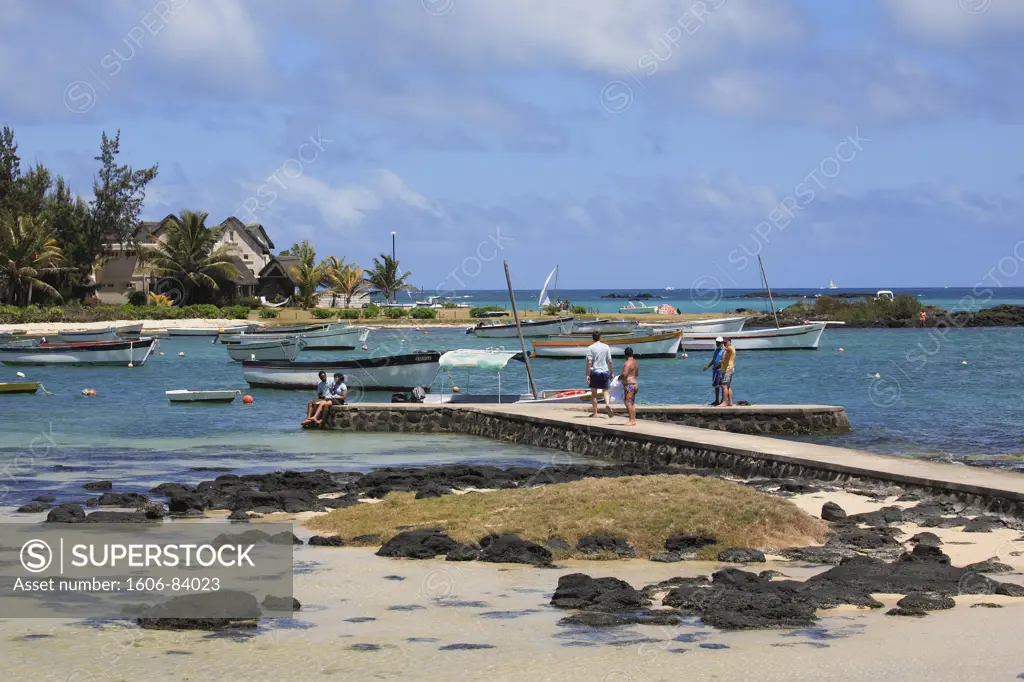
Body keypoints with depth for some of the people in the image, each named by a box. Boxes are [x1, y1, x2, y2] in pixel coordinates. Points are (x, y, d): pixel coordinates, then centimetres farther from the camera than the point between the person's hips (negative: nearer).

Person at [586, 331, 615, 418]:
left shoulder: (590, 348, -5)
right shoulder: (606, 347, 3)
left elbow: (589, 362, -10)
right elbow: (610, 361, 4)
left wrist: (588, 375, -8)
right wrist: (611, 373, 13)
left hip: (594, 372, -2)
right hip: (604, 371, 2)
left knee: (594, 392, 7)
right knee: (605, 391, 8)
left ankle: (595, 412, 8)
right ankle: (607, 404, -21)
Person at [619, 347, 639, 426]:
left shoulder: (628, 363, -16)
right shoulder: (635, 362, 14)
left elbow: (625, 374, -24)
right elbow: (637, 374, 26)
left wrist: (620, 377, -6)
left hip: (628, 385, -10)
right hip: (634, 383, 10)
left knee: (628, 403, -11)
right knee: (632, 403, 13)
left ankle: (631, 420, -15)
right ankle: (633, 420, 15)